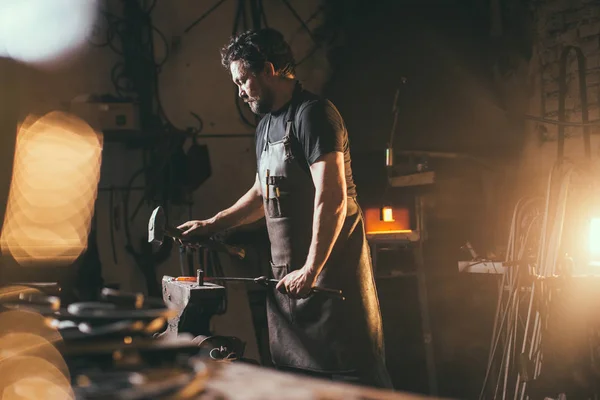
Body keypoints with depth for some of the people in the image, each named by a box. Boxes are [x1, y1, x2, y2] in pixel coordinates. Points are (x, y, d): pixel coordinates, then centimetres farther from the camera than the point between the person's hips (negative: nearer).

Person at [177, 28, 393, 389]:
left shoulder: (313, 113, -11)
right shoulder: (266, 125, 18)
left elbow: (332, 198, -19)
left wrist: (311, 270, -21)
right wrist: (211, 225, 25)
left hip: (331, 266, -9)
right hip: (288, 273, 9)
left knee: (352, 372, -8)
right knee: (292, 373, 10)